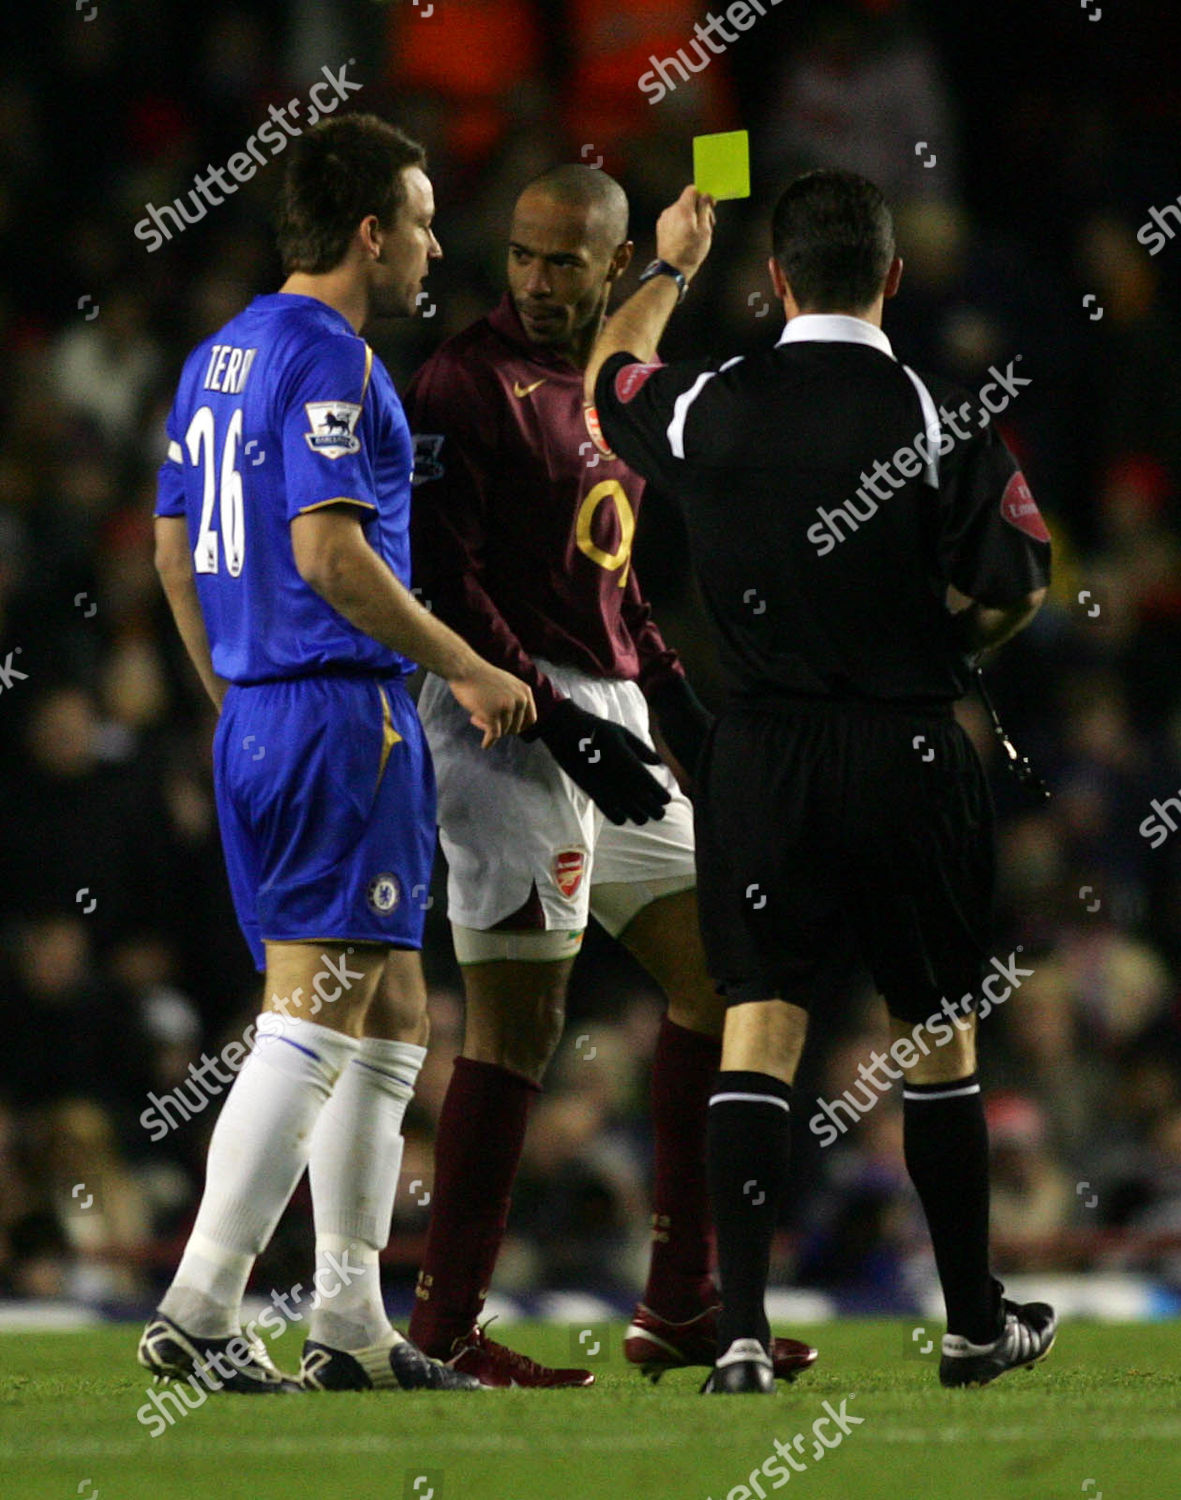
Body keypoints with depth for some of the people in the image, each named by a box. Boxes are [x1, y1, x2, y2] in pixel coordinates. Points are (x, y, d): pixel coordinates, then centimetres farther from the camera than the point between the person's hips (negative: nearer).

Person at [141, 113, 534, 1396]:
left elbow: (176, 552, 20)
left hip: (255, 720, 10)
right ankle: (199, 1308, -13)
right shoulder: (328, 361, -13)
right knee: (310, 1025, -9)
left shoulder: (220, 358, 16)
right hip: (342, 718, -10)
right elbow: (329, 553, -21)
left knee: (390, 1017, 14)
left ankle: (350, 1324, 13)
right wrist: (471, 671, -13)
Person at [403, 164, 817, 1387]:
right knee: (518, 1021, -9)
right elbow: (445, 587, -17)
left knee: (714, 977, 9)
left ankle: (682, 1306, 13)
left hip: (608, 711, 9)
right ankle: (444, 1327, -3)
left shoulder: (607, 386, 16)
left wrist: (673, 699, 15)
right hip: (512, 720, -9)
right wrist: (562, 726, -21)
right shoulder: (465, 386, -11)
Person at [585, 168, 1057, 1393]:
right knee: (937, 1033, 10)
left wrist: (670, 267, 35)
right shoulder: (939, 419, -10)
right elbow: (1017, 581, -13)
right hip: (907, 749, -1)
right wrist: (935, 636, 8)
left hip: (760, 752, 2)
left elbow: (609, 378, 19)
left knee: (758, 1026, 1)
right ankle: (975, 1324, 20)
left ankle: (740, 1329, -9)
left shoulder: (711, 406, -2)